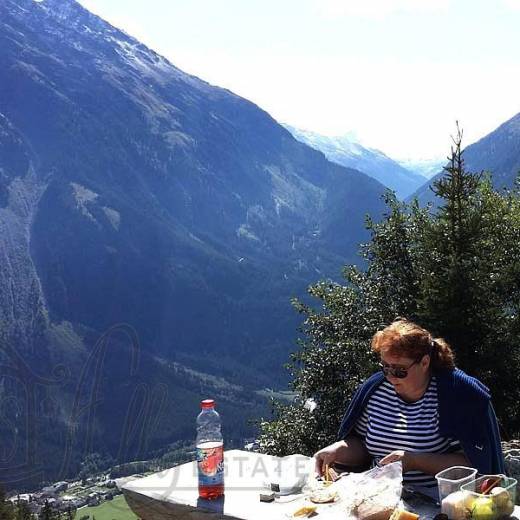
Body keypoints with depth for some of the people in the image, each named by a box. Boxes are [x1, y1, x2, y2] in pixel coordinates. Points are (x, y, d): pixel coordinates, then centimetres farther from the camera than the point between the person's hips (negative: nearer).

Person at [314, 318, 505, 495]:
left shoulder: (458, 393, -11)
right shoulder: (374, 388, 4)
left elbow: (473, 464, -14)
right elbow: (362, 445, 15)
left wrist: (414, 461, -20)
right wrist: (338, 450, -5)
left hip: (436, 502, -4)